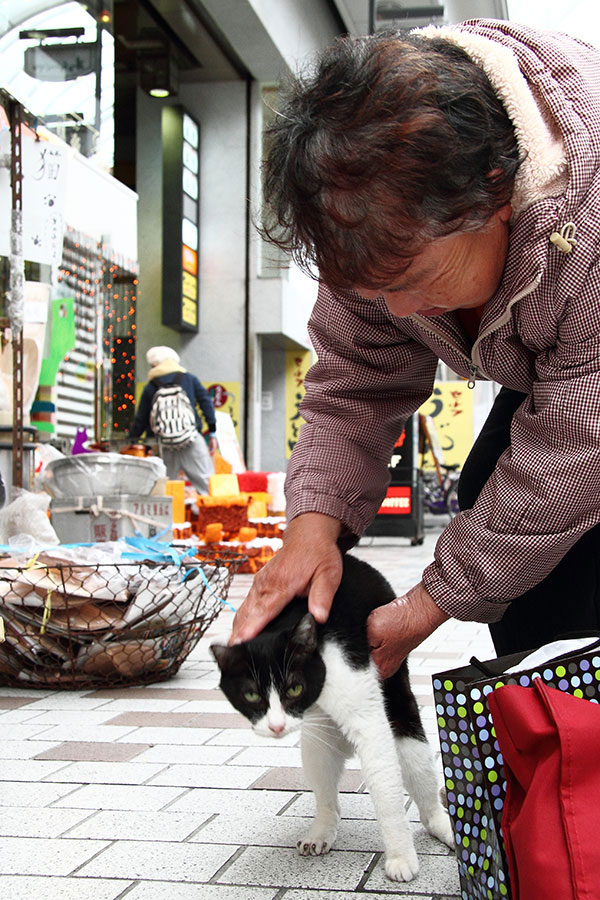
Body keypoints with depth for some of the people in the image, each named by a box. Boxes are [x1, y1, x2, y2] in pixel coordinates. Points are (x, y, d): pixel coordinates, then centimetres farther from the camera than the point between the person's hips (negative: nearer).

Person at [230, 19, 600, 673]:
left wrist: (424, 609, -30)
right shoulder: (383, 224, -23)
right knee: (488, 497, -10)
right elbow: (355, 379, -13)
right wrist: (313, 522, -30)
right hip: (535, 366, 6)